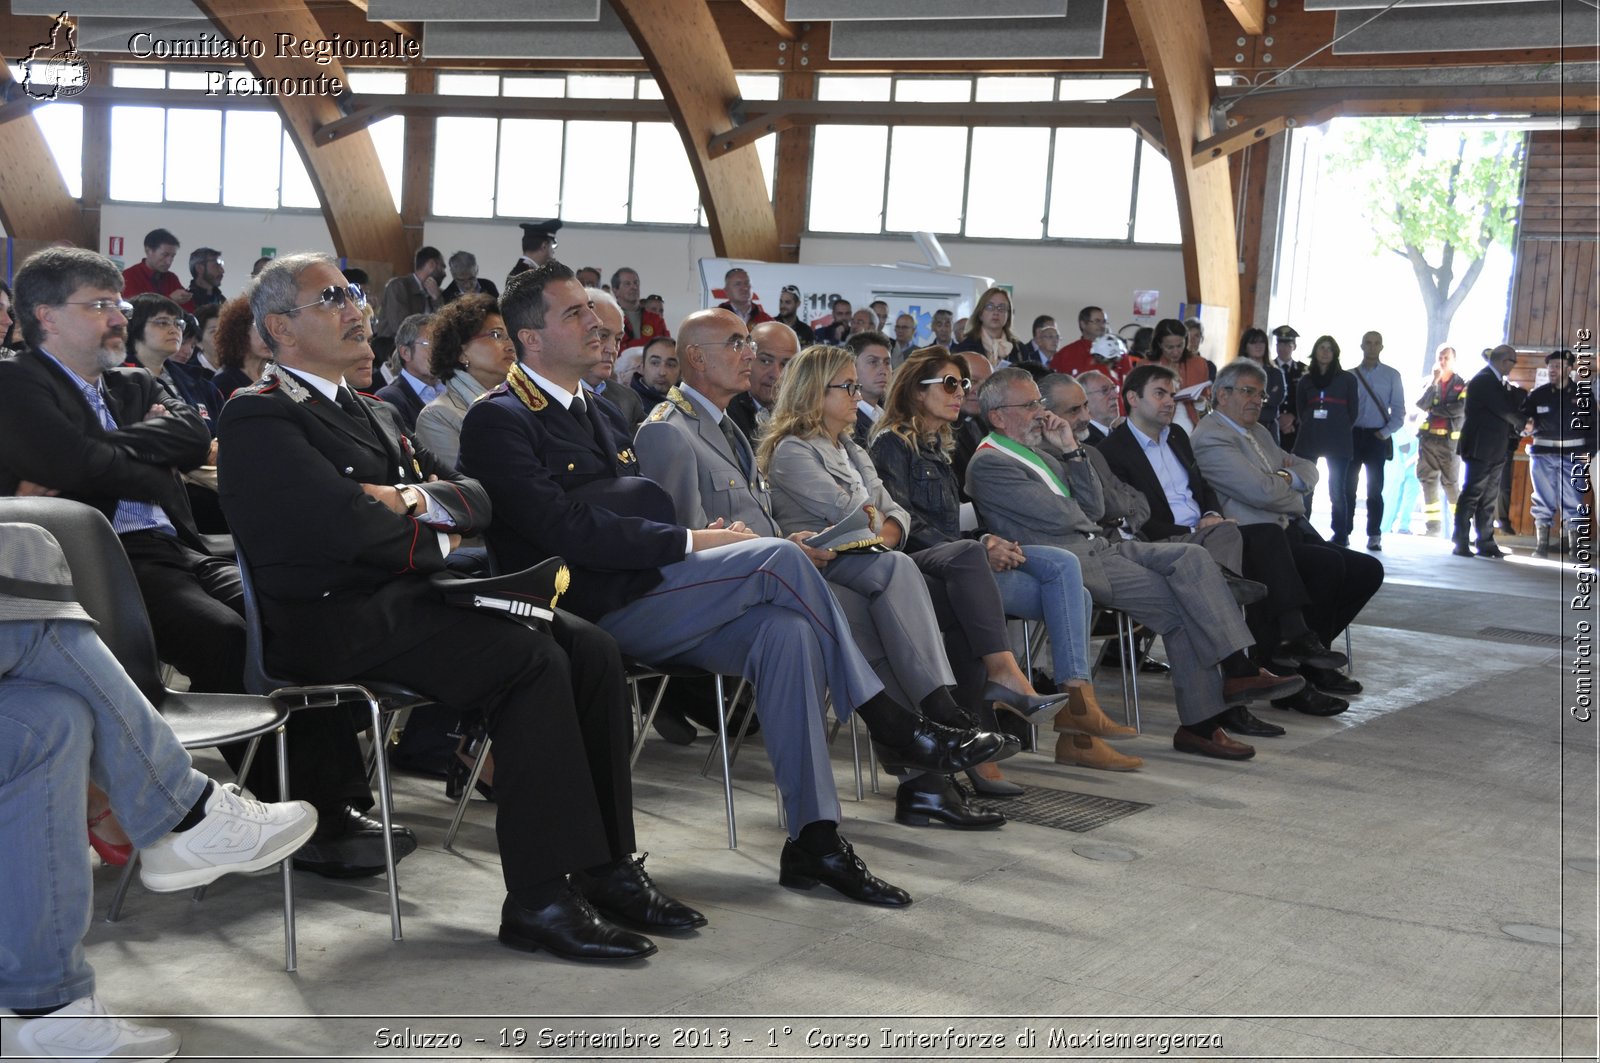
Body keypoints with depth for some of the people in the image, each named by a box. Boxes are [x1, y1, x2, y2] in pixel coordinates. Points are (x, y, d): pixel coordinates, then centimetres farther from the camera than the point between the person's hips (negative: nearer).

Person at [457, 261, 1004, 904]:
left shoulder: (586, 411, 24)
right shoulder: (499, 421, -5)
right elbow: (567, 530, -17)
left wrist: (699, 539, 1)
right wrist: (689, 543, -15)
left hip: (642, 593, 8)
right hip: (596, 609, -8)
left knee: (785, 630, -19)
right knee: (780, 560, -22)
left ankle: (814, 840, -18)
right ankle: (892, 727, -9)